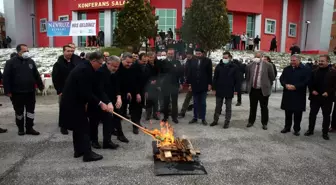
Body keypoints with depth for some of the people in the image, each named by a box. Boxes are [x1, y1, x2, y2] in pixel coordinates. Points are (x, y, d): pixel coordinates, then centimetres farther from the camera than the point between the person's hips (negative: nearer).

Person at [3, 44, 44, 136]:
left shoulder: (31, 61, 7)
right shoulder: (11, 62, -5)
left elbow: (36, 75, 13)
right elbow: (6, 77, -7)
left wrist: (41, 86, 13)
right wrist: (8, 91, -11)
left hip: (30, 92, 4)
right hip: (17, 93, -3)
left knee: (31, 110, 6)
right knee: (19, 111, 9)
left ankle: (29, 128, 16)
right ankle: (20, 129, 23)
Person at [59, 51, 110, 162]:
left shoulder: (85, 67, 10)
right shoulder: (85, 70, -22)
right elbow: (86, 92, -26)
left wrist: (85, 102, 16)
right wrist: (100, 103, -20)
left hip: (72, 101, 11)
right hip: (73, 103, -11)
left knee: (78, 127, 17)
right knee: (84, 127, -4)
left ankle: (78, 150, 27)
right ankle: (88, 154, 2)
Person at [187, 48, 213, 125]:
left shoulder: (208, 61, -1)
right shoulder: (193, 61, 6)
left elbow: (210, 73, -2)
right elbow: (190, 73, 7)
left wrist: (209, 84, -6)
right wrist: (190, 84, 3)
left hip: (203, 85, -2)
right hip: (195, 85, 2)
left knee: (203, 103, 7)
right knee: (195, 103, 9)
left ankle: (203, 118, 14)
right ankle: (195, 117, 17)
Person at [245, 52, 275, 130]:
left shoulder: (268, 65, -4)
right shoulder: (250, 66, 4)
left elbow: (272, 77, 3)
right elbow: (247, 77, 15)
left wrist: (268, 85, 5)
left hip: (263, 90, -2)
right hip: (253, 90, 3)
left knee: (264, 107, 7)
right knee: (252, 107, 12)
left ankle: (264, 123, 19)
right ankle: (251, 121, 26)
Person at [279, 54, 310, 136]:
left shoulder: (305, 70, -3)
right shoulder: (287, 69, 10)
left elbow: (306, 81, -10)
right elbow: (281, 79, 7)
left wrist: (295, 86, -19)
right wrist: (286, 85, -13)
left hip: (299, 95, -3)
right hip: (287, 94, 3)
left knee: (298, 113, 4)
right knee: (288, 112, 10)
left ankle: (297, 129, 16)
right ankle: (287, 127, 23)